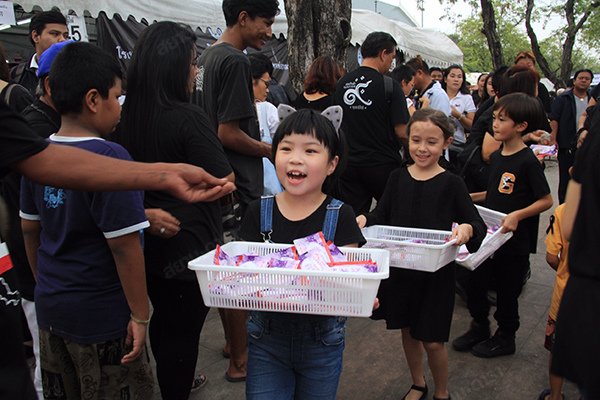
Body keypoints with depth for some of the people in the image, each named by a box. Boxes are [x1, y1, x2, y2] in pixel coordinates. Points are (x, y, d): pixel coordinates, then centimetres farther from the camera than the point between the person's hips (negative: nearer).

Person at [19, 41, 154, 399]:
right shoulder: (109, 157, -22)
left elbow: (30, 231, 9)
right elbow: (124, 247, -22)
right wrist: (140, 315, -13)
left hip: (50, 308, 7)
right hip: (101, 316, -7)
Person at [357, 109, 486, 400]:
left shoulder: (451, 183, -8)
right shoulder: (397, 178, 0)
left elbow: (477, 225, -10)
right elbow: (381, 217, 4)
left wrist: (468, 229, -32)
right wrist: (364, 220, -16)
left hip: (436, 272, -3)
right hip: (400, 269, 4)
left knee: (432, 341, 4)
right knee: (408, 331, 19)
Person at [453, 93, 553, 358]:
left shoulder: (528, 161, -17)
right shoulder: (496, 157, 6)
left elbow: (546, 200, -16)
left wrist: (517, 215, -27)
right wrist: (472, 197, 9)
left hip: (515, 239, -7)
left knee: (507, 289, 9)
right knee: (475, 281, 13)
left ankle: (506, 337, 30)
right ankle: (479, 327, 35)